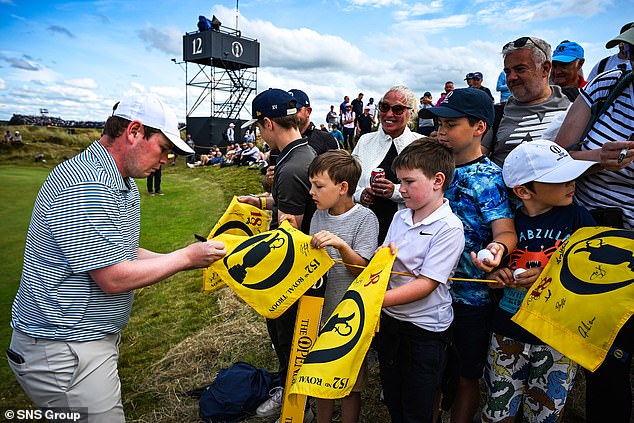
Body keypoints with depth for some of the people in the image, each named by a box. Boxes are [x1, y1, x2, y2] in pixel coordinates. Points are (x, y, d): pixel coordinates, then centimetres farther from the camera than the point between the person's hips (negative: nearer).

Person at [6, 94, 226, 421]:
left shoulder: (122, 184, 9)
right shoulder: (84, 189, -25)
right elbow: (114, 278, -25)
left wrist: (189, 259, 1)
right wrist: (185, 258, -14)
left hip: (95, 338, 10)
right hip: (64, 354, -10)